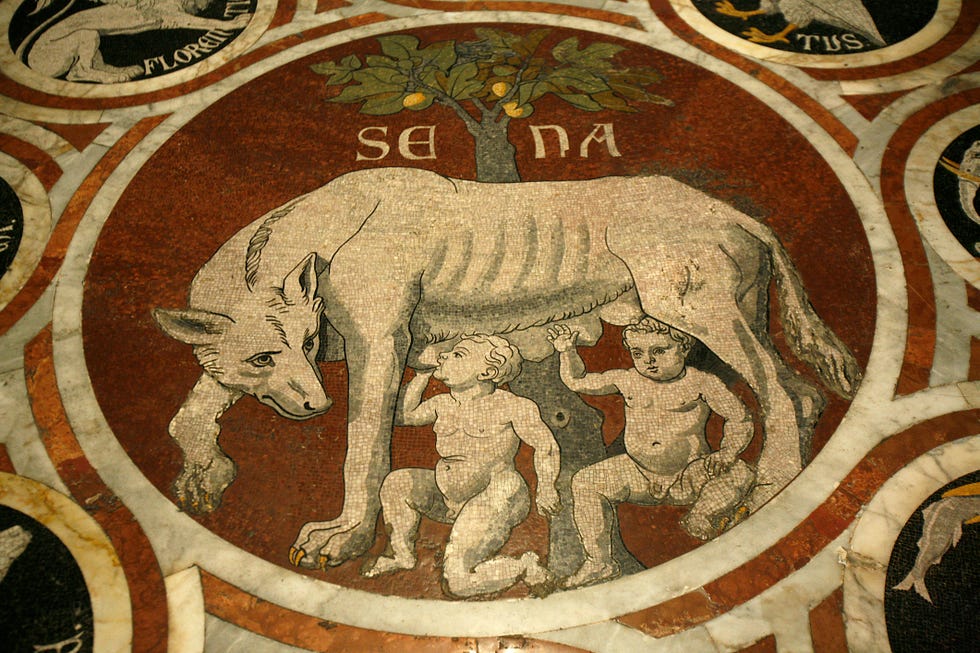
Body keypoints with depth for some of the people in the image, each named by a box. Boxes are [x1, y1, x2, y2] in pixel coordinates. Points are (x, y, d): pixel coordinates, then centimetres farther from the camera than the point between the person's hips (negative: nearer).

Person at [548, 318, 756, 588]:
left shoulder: (702, 383, -6)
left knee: (740, 474, -28)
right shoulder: (627, 380, 1)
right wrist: (567, 351, -5)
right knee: (584, 482, -16)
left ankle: (700, 520, -5)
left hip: (690, 475, -2)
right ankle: (599, 562, -8)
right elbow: (579, 381, 10)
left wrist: (727, 452, -16)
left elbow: (740, 418, 1)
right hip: (640, 476, 3)